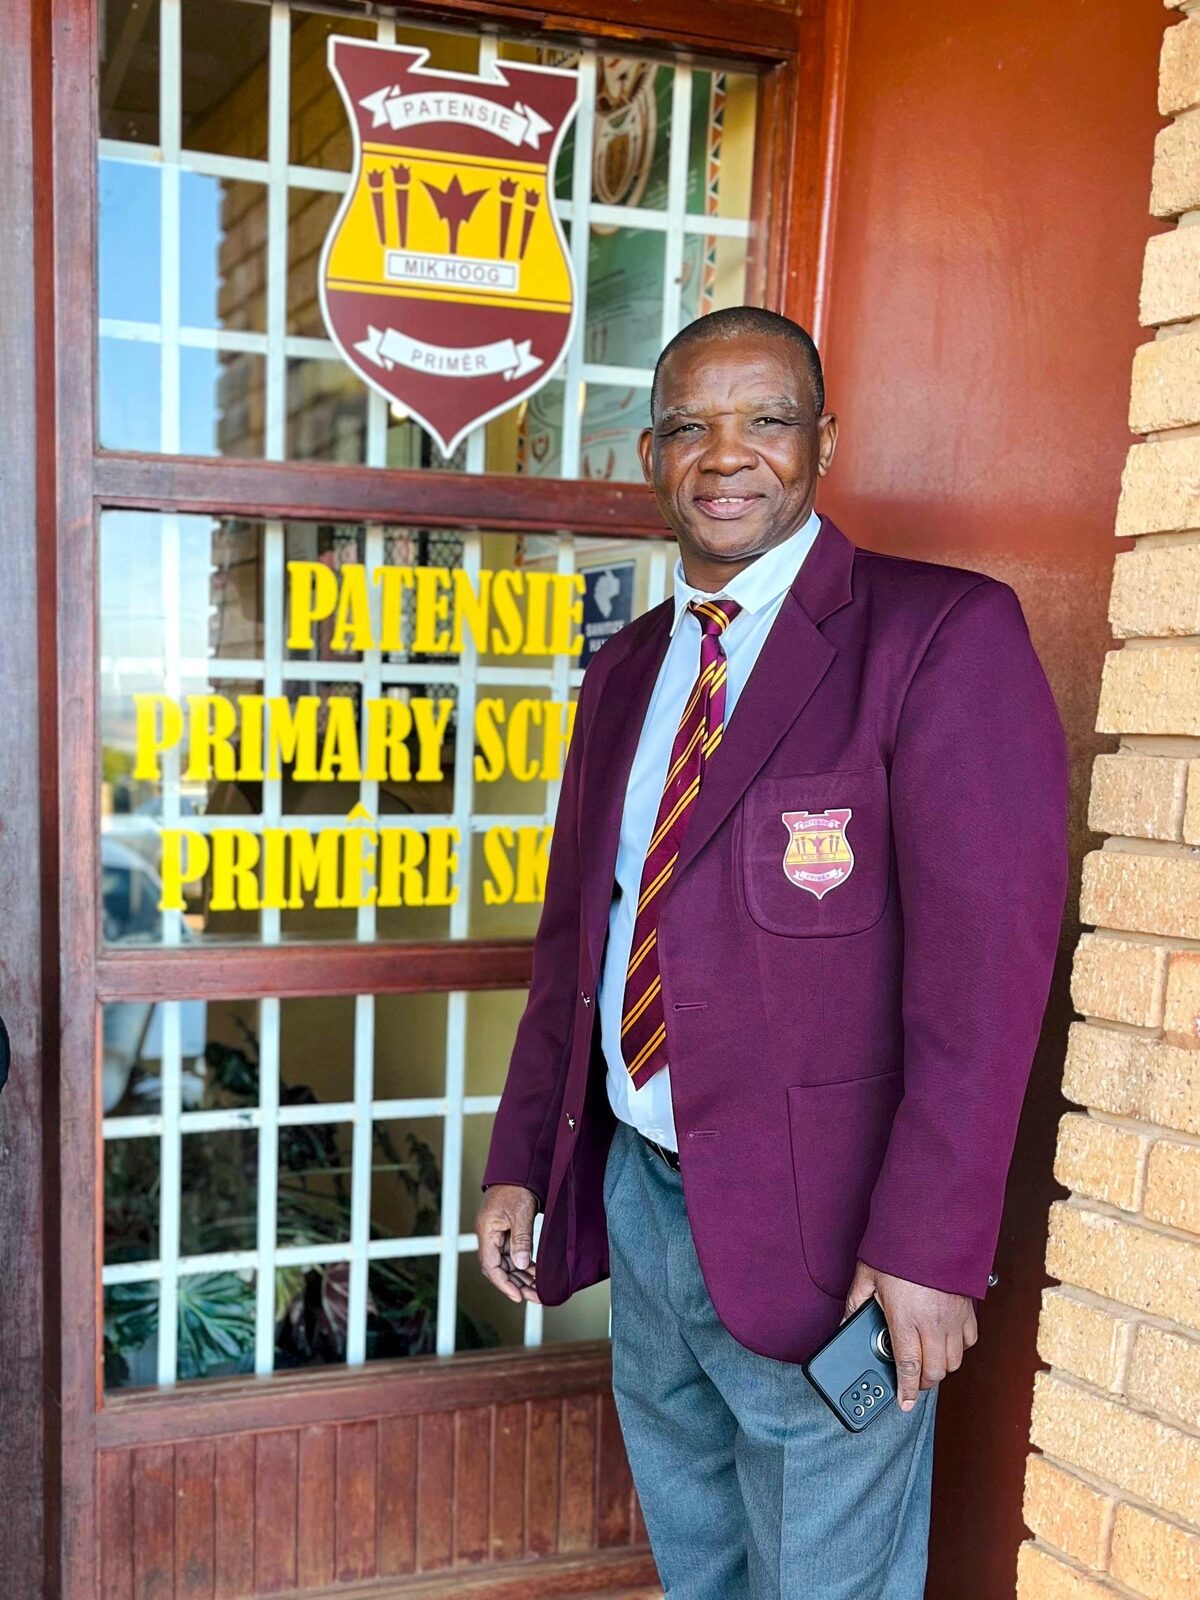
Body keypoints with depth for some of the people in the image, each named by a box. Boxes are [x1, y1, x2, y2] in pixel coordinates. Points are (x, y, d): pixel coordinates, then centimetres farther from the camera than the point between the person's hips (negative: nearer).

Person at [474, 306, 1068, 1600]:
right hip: (639, 1192, 6)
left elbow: (985, 958, -18)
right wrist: (521, 1160, 11)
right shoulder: (626, 669, 8)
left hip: (813, 1225, -6)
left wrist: (929, 1247, -20)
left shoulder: (944, 633, -13)